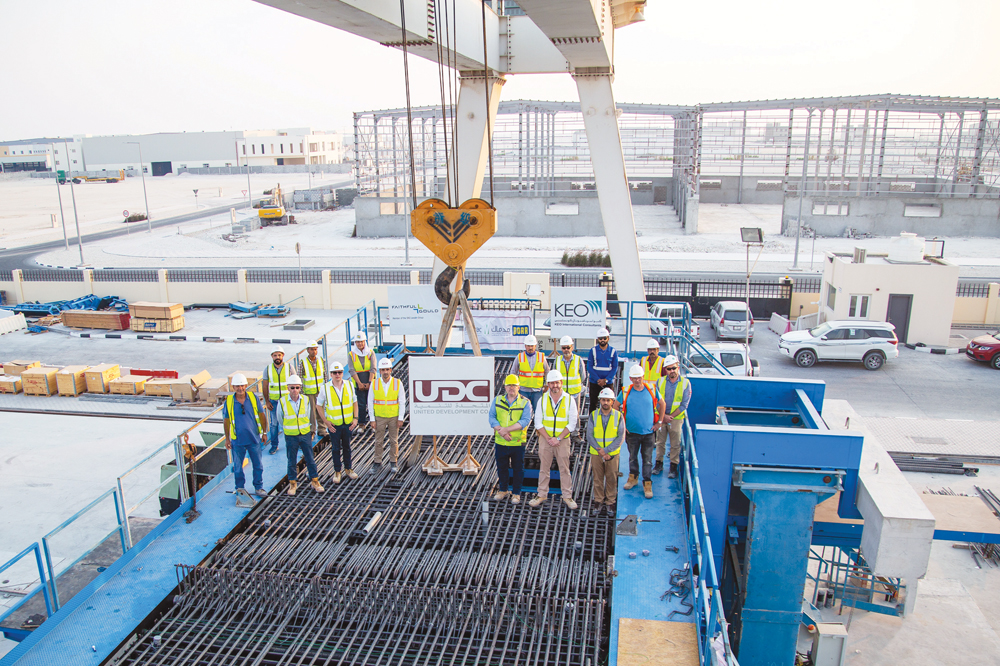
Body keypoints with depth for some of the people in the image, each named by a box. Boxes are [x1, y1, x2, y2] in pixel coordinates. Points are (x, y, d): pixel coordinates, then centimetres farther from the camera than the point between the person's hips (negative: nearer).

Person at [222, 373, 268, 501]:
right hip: (237, 440, 0)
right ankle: (240, 488, 26)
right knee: (237, 466, 9)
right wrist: (227, 439, 6)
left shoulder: (253, 398, -2)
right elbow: (226, 421, 5)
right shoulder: (228, 401, -3)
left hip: (254, 438, 1)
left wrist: (264, 432, 7)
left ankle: (259, 487, 22)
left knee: (258, 464, 7)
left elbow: (262, 415, 6)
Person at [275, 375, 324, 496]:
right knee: (291, 461, 8)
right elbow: (280, 418, 5)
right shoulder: (282, 402, -11)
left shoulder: (305, 400, -5)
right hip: (290, 436, -1)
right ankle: (293, 483, 22)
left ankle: (315, 481, 20)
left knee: (310, 459, 8)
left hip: (305, 434, 2)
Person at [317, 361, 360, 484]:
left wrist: (355, 418, -2)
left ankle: (348, 469, 31)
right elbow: (319, 405, -1)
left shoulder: (349, 385, -3)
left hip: (348, 423, 2)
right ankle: (337, 472, 24)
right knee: (336, 449, 9)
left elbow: (355, 402, 7)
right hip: (334, 425, -2)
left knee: (347, 447, 15)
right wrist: (325, 422, -7)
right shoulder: (325, 388, -9)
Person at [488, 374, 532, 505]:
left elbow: (525, 421, -16)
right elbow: (491, 417, -3)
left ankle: (516, 493, 23)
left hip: (517, 442, -2)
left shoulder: (525, 402, -5)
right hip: (500, 442, 2)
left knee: (518, 469, 8)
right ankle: (503, 490, 33)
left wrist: (506, 429, -24)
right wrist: (501, 431, -19)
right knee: (501, 467, 15)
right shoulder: (498, 400, 3)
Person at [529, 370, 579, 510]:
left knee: (564, 469, 3)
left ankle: (567, 496, 14)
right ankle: (542, 495, 18)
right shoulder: (543, 399, 0)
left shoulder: (569, 400, -4)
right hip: (545, 438, 1)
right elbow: (538, 422, 0)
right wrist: (548, 438, -11)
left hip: (563, 440, -1)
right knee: (543, 468, 8)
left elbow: (572, 423, -5)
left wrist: (558, 438, -13)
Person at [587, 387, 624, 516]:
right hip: (596, 454, 1)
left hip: (612, 454, -1)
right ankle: (598, 502, 21)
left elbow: (621, 438, -9)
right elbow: (589, 436, -4)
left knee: (612, 479, 7)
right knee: (597, 479, 8)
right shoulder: (593, 415, -3)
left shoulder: (618, 416, -5)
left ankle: (610, 503, 20)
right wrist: (600, 451, -14)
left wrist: (606, 450, -16)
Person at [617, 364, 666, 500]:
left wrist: (659, 422, 7)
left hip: (648, 432, 0)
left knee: (647, 459, 4)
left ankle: (647, 484, 15)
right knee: (632, 457, 15)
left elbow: (662, 404, 10)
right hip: (632, 432, 0)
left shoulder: (652, 389, -4)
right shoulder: (626, 392, -6)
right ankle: (633, 477, 35)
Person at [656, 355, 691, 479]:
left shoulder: (685, 383, -8)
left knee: (675, 444, 4)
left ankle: (673, 466, 15)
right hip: (661, 417, 2)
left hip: (676, 418, -2)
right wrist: (663, 416, -11)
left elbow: (684, 404, -9)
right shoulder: (660, 382, -2)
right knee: (660, 441, 10)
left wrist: (671, 416, -13)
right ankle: (659, 463, 24)